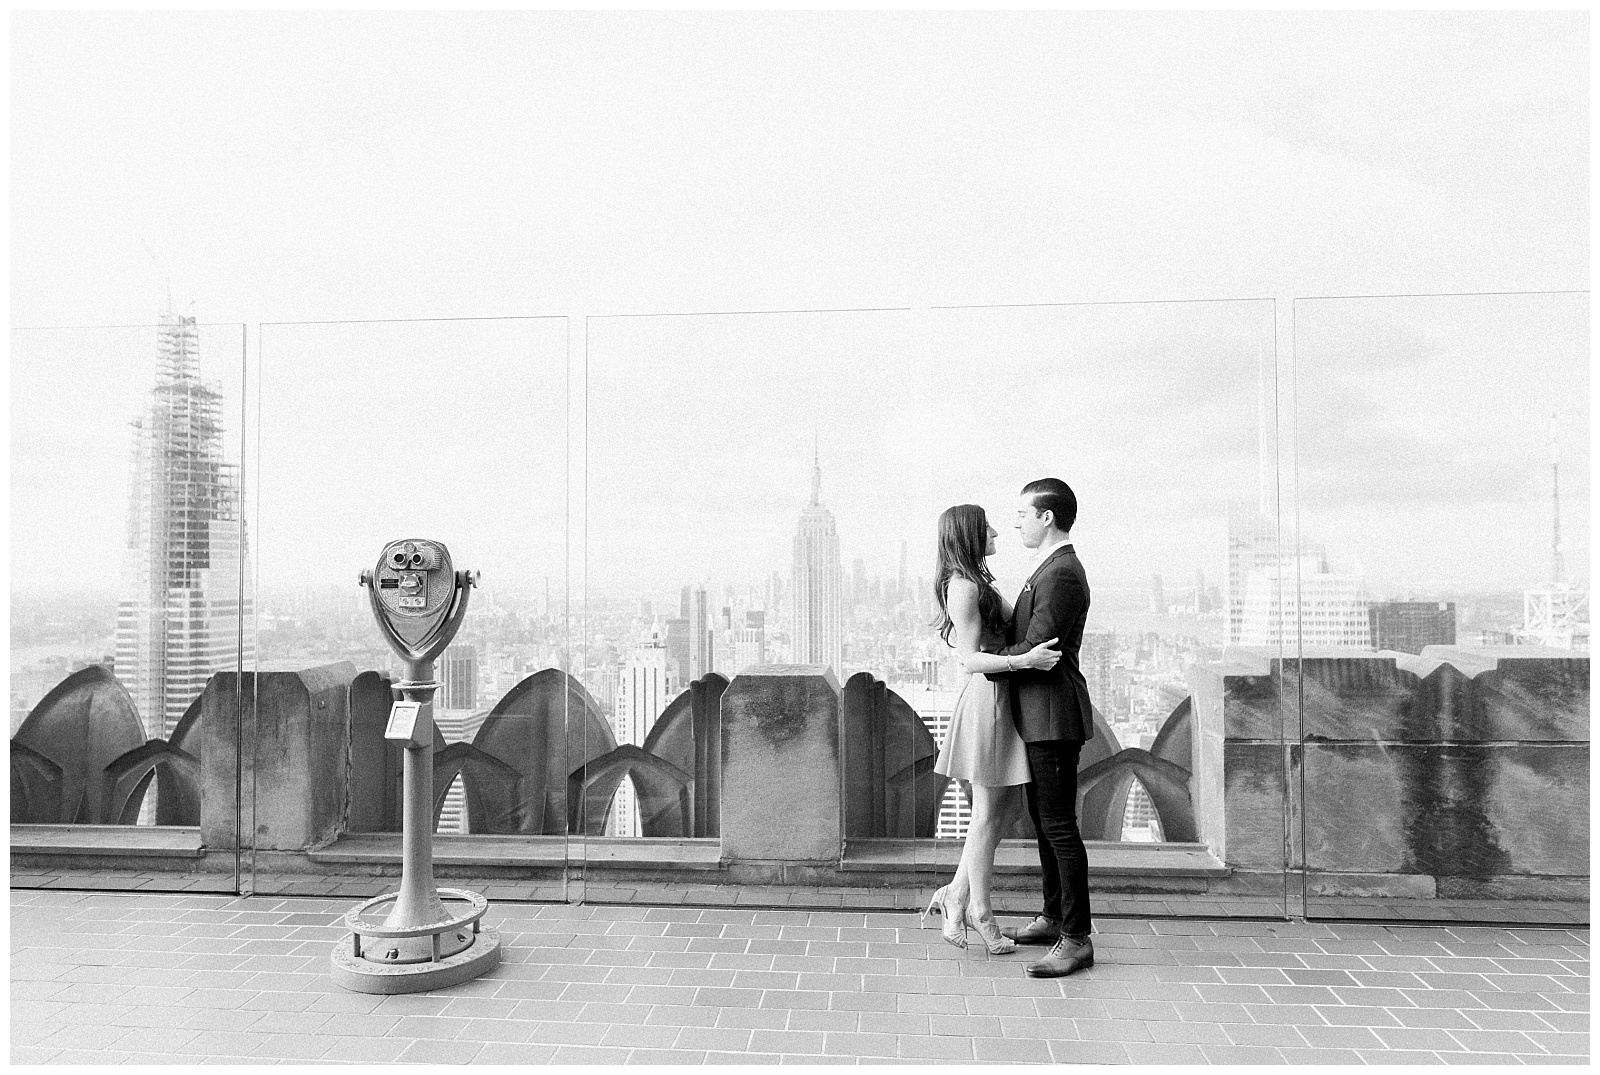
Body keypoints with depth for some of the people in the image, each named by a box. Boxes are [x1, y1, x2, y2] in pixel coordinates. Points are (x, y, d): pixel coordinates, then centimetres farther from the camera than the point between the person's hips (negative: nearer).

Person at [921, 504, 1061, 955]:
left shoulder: (979, 583, 16)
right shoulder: (962, 587, -16)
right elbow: (971, 659, -20)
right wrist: (1025, 660, -30)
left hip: (1000, 700, 10)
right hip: (987, 700, -10)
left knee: (1009, 805, 15)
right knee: (988, 811, 1)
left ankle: (957, 895, 21)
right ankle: (980, 915, 15)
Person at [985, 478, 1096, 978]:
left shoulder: (1062, 575, -18)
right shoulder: (1050, 570, 16)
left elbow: (1033, 651, -21)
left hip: (1054, 716, -11)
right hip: (1039, 715, 11)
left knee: (1059, 825, -4)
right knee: (1044, 820, 18)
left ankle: (1077, 939, 6)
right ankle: (1053, 918, 31)